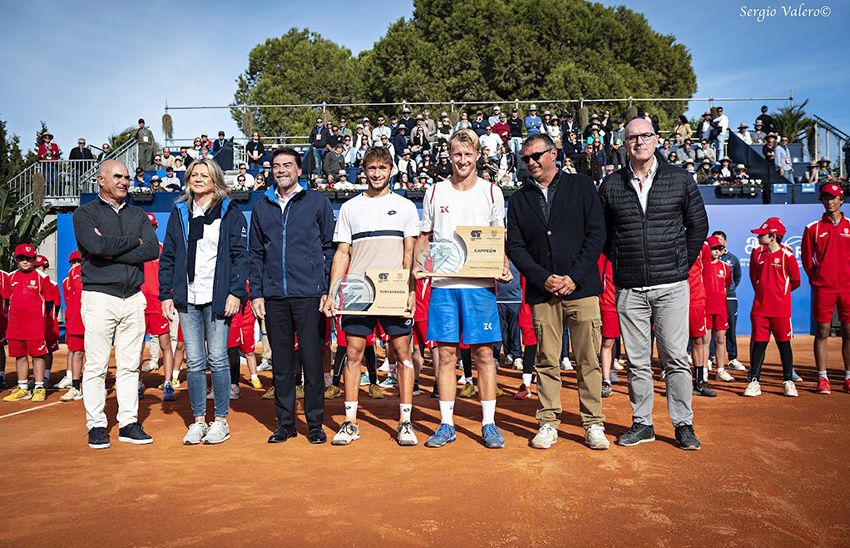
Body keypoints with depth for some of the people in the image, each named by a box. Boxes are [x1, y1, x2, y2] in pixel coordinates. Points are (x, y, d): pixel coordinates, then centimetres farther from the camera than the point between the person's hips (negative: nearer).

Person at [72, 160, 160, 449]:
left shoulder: (138, 215, 16)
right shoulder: (85, 213, 5)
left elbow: (153, 249, -1)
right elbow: (97, 246, -15)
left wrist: (113, 252, -9)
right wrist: (134, 241, -4)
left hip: (134, 298, 4)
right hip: (100, 297, -3)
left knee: (130, 365, 6)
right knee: (96, 366, -1)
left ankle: (128, 423, 13)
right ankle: (96, 426, 10)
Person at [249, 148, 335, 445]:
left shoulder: (317, 202, 5)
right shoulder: (261, 206, 14)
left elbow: (330, 247, 4)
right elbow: (256, 254, 15)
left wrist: (327, 289, -4)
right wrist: (256, 293, 7)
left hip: (309, 294, -3)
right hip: (273, 296, 3)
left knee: (312, 359, 0)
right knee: (281, 361, 8)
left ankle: (315, 423, 11)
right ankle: (285, 423, 19)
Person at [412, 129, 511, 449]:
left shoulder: (491, 192, 8)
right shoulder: (434, 192, 10)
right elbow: (424, 237, 16)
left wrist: (504, 269, -5)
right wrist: (418, 264, -2)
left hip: (480, 284, -1)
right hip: (442, 284, 1)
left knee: (484, 353, 2)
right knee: (446, 354, 4)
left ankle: (488, 423, 13)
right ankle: (446, 425, 15)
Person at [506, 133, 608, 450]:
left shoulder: (582, 186, 7)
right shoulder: (519, 199, 12)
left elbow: (596, 234, 0)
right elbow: (514, 246, 5)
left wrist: (573, 277, -8)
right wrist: (544, 279, -8)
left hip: (581, 287, -1)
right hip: (542, 292, 2)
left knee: (588, 360, 2)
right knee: (547, 362, 5)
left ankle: (593, 425, 13)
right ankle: (548, 424, 15)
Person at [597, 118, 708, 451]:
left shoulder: (679, 180, 4)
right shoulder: (611, 185, 6)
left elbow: (698, 226, 11)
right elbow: (601, 232, 13)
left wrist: (682, 264, 7)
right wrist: (619, 263, 7)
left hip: (671, 286, -1)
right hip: (629, 289, 1)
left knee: (676, 358, 1)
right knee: (637, 361, 7)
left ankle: (683, 424, 15)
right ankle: (642, 423, 19)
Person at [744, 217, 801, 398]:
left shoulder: (786, 255, -7)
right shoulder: (757, 253, 5)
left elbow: (795, 281, 3)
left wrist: (780, 291, 11)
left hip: (781, 308, -3)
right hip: (760, 307, 3)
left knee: (784, 343, 6)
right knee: (759, 343, 4)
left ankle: (788, 381, 17)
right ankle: (754, 381, 6)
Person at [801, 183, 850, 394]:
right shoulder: (813, 228, 5)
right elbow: (807, 258, 8)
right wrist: (816, 279, 5)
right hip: (823, 288, -1)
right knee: (822, 333, 1)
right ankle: (822, 378, 6)